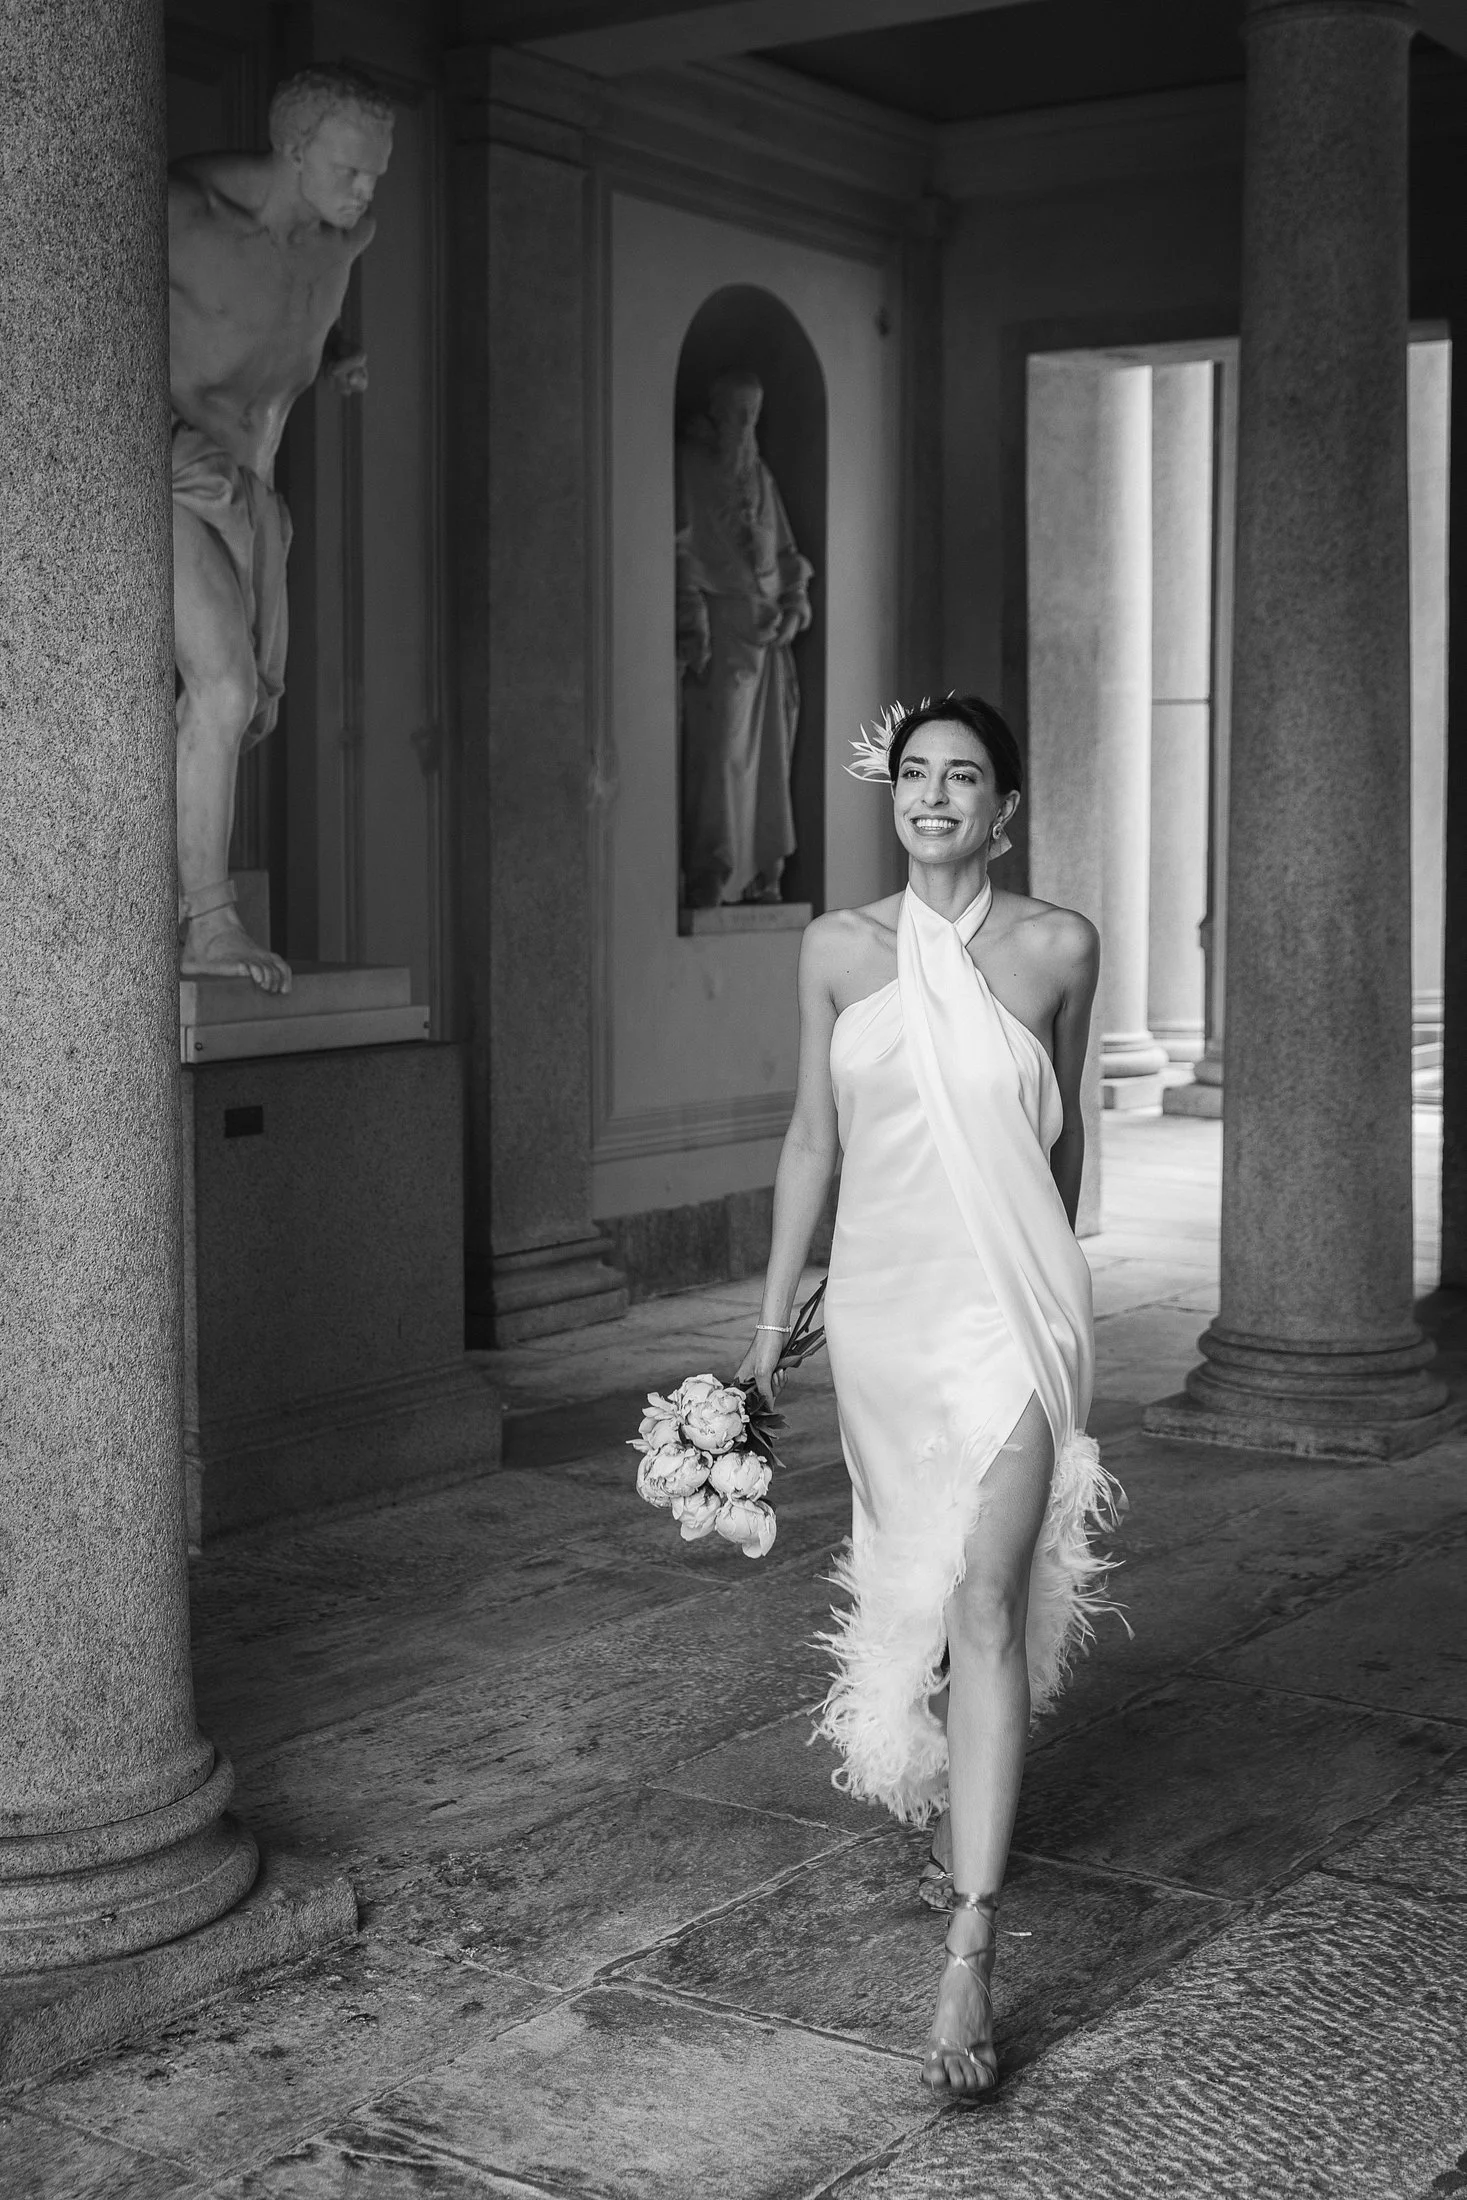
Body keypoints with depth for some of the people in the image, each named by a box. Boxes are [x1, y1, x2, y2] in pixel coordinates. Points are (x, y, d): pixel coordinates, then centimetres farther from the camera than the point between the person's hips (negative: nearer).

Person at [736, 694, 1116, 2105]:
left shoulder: (1056, 948, -2)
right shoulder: (839, 950, 3)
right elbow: (813, 1139, 9)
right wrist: (770, 1323, 8)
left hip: (1010, 1305, -3)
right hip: (882, 1300, 3)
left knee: (987, 1600, -14)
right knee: (908, 1586, 16)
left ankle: (969, 1960, -14)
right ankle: (957, 1818, 43)